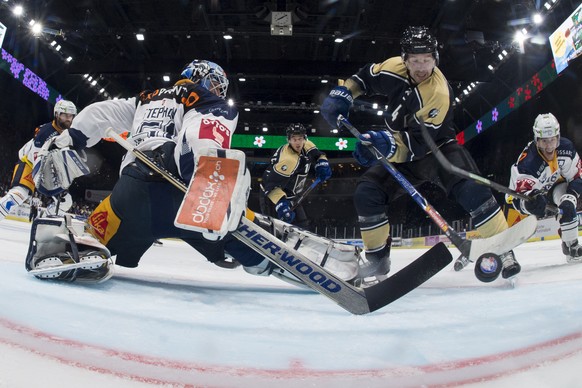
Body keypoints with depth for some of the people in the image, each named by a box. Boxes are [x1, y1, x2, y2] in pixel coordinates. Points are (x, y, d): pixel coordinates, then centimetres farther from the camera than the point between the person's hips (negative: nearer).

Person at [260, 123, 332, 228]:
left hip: (291, 196, 10)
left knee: (302, 225, 17)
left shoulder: (305, 145, -5)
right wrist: (281, 203, -43)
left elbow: (317, 154, 15)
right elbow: (271, 182, -34)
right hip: (273, 198, -9)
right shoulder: (289, 159, -31)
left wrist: (322, 164, -7)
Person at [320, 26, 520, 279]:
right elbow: (366, 77, 9)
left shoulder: (438, 93, -28)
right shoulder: (394, 67, -12)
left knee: (470, 187, -31)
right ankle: (378, 259, 6)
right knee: (366, 193, -11)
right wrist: (342, 94, -5)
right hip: (402, 153, 5)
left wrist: (389, 144, -46)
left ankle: (502, 249, -16)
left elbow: (419, 142, -31)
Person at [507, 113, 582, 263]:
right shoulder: (526, 163, -37)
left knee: (568, 207, -19)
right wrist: (532, 202, -59)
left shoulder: (566, 148, -20)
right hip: (523, 192, -4)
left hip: (552, 185, 4)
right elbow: (518, 198, -37)